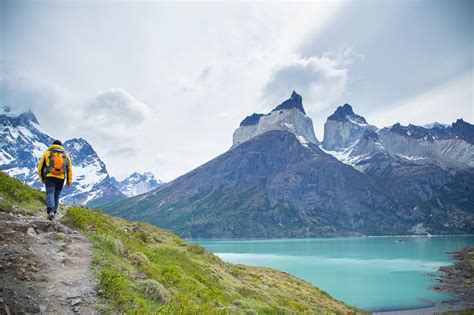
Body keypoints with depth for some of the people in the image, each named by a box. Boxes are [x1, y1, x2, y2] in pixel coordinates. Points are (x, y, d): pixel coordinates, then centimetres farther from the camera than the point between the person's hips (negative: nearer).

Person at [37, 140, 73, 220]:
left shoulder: (47, 153, 11)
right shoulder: (65, 155, 16)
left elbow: (40, 166, 12)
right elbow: (69, 168, 12)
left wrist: (42, 178, 24)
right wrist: (69, 181, 15)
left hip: (50, 177, -2)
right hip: (61, 178, 2)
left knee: (50, 193, -8)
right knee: (56, 195, 12)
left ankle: (51, 210, -28)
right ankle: (54, 211, 11)